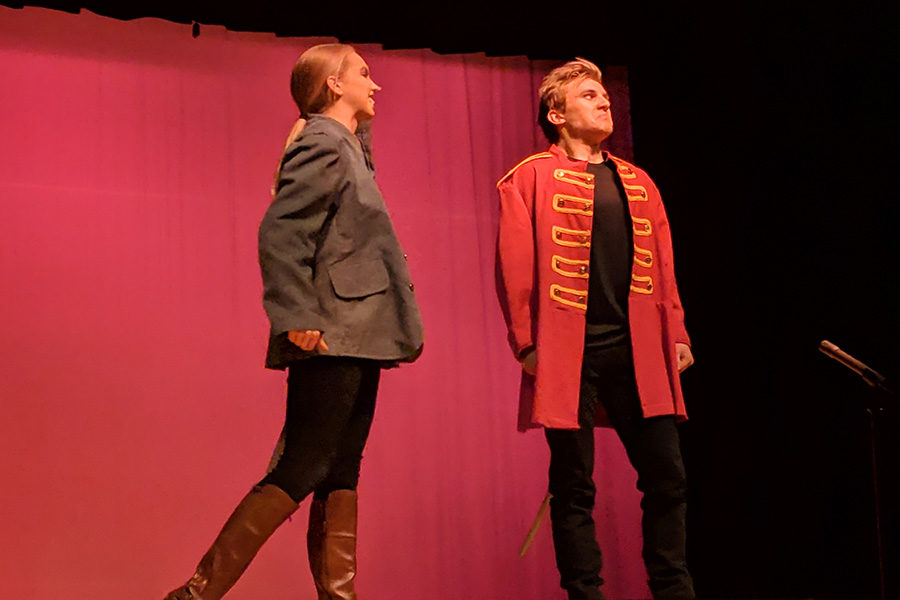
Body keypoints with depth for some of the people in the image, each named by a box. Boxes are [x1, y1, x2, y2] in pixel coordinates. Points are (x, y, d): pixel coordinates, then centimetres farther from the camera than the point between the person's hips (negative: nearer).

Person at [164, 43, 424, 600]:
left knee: (341, 475, 9)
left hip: (357, 341, 10)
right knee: (299, 474, -10)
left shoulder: (345, 147, 21)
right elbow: (279, 235, -19)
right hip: (331, 341, -10)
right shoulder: (322, 145, -9)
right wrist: (297, 318, -25)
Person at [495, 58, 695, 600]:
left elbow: (662, 266, 19)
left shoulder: (638, 183, 20)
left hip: (636, 350, 5)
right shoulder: (532, 177, 5)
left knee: (666, 474, 3)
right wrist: (527, 342, -9)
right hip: (568, 350, -4)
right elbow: (515, 265, -2)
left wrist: (677, 334, 10)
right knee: (574, 484, -1)